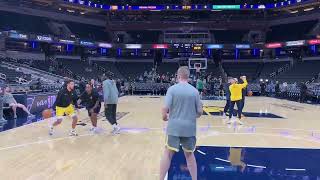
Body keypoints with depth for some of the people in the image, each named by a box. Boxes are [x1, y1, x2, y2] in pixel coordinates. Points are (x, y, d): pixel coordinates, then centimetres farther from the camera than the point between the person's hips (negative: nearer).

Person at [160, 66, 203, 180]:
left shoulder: (172, 89, -6)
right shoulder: (194, 91, 1)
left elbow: (165, 108, -14)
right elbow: (200, 112, 4)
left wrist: (164, 117, 6)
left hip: (174, 127, -2)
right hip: (189, 128, 2)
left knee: (168, 154, 7)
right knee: (189, 154, 17)